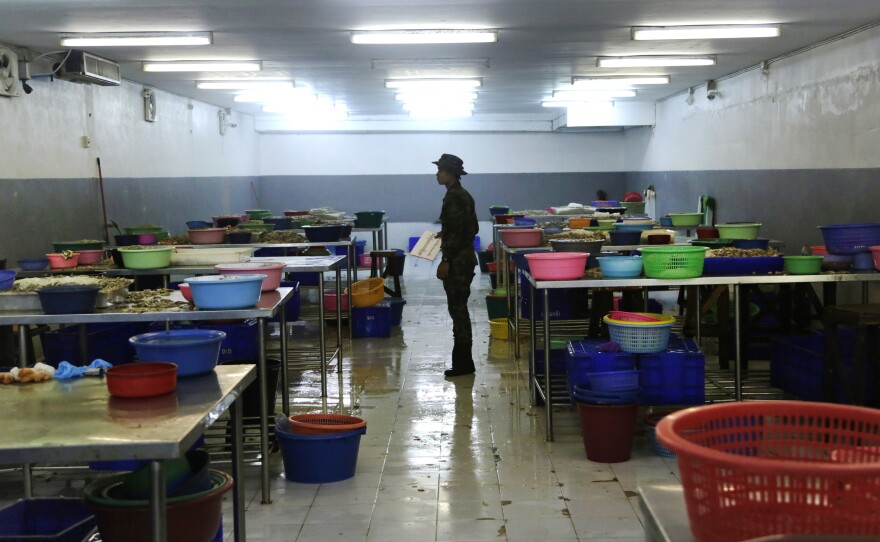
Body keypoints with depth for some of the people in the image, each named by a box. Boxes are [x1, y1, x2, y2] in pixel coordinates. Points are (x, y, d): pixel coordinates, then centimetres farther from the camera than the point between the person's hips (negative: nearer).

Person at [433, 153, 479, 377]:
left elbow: (455, 231, -21)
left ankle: (463, 363, 0)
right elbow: (472, 228, 20)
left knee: (457, 310, -5)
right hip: (465, 258, 10)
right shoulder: (463, 195, 14)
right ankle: (463, 361, 19)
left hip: (457, 261, -10)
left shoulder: (453, 197, -16)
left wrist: (445, 262, -20)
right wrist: (445, 234, 26)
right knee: (459, 310, 13)